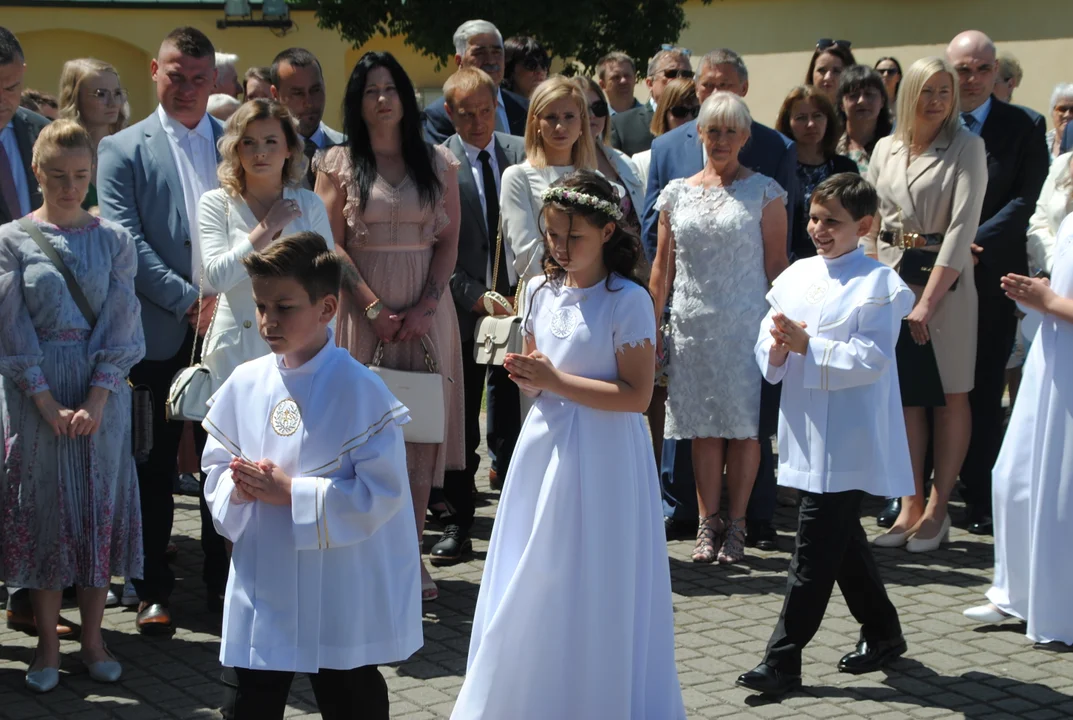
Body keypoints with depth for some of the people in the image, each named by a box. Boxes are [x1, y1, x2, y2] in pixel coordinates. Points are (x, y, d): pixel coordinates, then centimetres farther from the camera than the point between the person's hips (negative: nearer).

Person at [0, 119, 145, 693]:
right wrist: (48, 403, -12)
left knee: (100, 507, 5)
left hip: (102, 393, 1)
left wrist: (96, 401, -12)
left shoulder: (114, 241, 4)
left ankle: (93, 638, 17)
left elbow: (120, 324, -2)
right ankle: (48, 644, 13)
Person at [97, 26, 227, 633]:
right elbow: (126, 241, -7)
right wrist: (187, 301, -13)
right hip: (159, 332, -2)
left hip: (228, 327, 2)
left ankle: (224, 580, 20)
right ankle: (154, 590, 16)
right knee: (156, 466, 6)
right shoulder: (123, 150, 2)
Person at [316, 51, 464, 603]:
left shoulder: (439, 163, 9)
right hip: (363, 307, -1)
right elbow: (331, 245, -1)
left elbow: (449, 242, 5)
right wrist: (376, 309, -10)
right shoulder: (339, 163, 5)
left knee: (420, 433, 1)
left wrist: (425, 307, -9)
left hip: (425, 313, 1)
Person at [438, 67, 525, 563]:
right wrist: (476, 297, -13)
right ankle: (457, 526, 15)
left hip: (517, 304, 1)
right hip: (463, 309, -1)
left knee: (512, 420, 3)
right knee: (460, 426, 6)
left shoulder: (521, 154, 6)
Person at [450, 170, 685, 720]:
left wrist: (556, 380, -19)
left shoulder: (627, 301, -12)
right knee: (531, 585, 11)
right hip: (544, 447, 6)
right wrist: (527, 378, -4)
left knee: (591, 591, 0)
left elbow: (637, 395, -16)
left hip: (602, 456, -6)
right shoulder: (541, 292, 8)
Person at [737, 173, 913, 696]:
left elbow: (871, 359, -17)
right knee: (842, 538, 18)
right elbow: (767, 347, 9)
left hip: (847, 442, -7)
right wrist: (776, 351, -14)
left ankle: (782, 661, -4)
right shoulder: (797, 276, 9)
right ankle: (882, 633, 34)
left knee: (815, 547, -7)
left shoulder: (878, 285, -8)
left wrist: (806, 345, -22)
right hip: (806, 434, 7)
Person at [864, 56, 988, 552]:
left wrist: (929, 300, -19)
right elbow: (871, 222, 12)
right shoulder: (886, 149, 9)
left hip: (944, 281, -4)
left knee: (949, 396, 2)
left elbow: (962, 225, -14)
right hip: (891, 276, 4)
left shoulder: (966, 148, -6)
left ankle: (937, 509, 9)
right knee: (905, 396, 6)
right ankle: (910, 506, 12)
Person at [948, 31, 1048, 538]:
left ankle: (980, 501, 10)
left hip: (991, 280, -1)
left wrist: (975, 243, -16)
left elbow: (1028, 200, -5)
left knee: (984, 396, 3)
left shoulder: (1020, 127, 2)